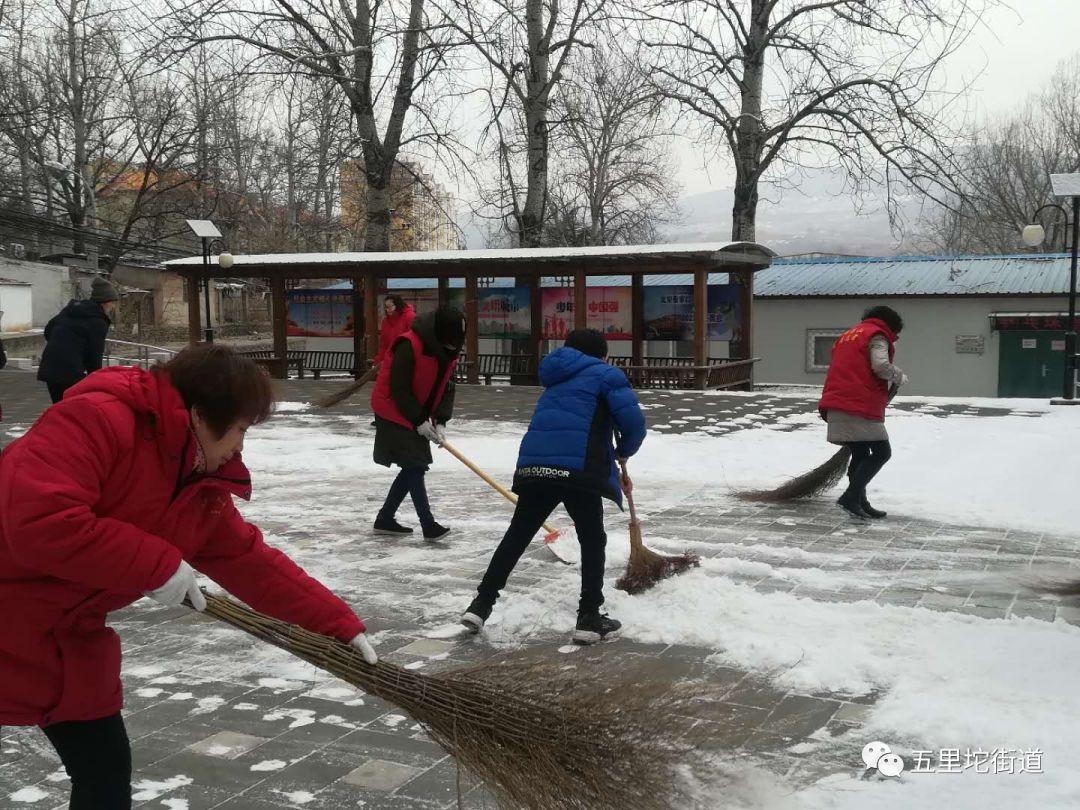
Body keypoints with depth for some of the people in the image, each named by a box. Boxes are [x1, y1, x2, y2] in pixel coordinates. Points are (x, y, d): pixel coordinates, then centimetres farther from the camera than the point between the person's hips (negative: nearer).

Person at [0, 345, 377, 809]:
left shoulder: (204, 494, 1)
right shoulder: (98, 418, -24)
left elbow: (253, 564, 8)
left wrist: (342, 625, 6)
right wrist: (159, 566, -27)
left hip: (65, 633, 8)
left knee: (106, 770, 13)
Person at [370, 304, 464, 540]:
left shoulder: (449, 352, -2)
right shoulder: (409, 346, -27)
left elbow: (447, 388, 2)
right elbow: (399, 389, -24)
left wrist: (440, 422, -9)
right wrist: (419, 421, -20)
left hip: (418, 415, 9)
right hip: (394, 413, -8)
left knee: (414, 468, 11)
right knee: (415, 467, -10)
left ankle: (385, 519, 22)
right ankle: (428, 525, -7)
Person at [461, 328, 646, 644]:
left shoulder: (559, 382, 31)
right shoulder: (607, 374, 9)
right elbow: (634, 422, -5)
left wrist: (611, 472, 38)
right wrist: (624, 451, 16)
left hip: (534, 464, 6)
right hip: (578, 470, -6)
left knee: (517, 534, 18)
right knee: (592, 540, 11)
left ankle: (481, 604, 20)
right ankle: (589, 618, 11)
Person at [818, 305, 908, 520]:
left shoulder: (848, 335, 28)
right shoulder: (877, 335, 1)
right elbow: (880, 365, -16)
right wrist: (899, 376, 2)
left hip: (836, 404, 9)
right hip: (859, 407, -9)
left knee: (860, 454, 16)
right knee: (882, 452, -5)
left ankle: (860, 503, 18)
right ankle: (850, 498, -11)